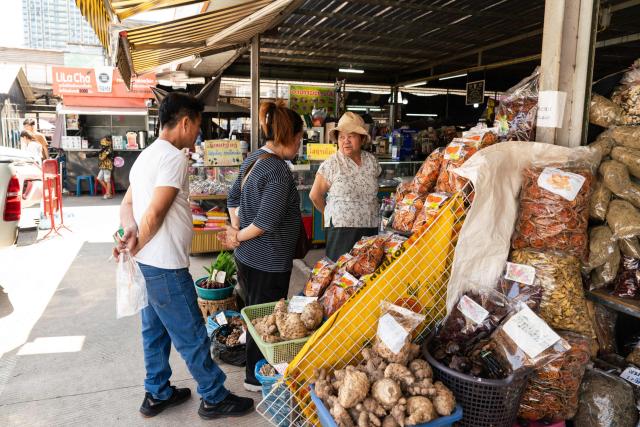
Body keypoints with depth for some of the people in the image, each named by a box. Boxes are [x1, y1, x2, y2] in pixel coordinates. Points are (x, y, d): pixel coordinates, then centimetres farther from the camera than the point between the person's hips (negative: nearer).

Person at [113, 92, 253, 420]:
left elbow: (127, 203, 10)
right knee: (192, 337, 4)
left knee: (155, 330, 20)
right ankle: (215, 398, 20)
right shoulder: (174, 157, -18)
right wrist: (136, 248, -7)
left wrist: (131, 233, -8)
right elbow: (154, 214, -22)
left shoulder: (147, 155, 13)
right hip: (166, 266, -10)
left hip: (147, 263, 10)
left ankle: (157, 394, 35)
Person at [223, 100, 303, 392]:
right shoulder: (278, 170, -23)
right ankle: (257, 378, 27)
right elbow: (267, 221, -26)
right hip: (269, 261, -9)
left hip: (246, 257, 10)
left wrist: (236, 230, 8)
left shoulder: (253, 158, 6)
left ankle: (255, 371, 42)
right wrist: (239, 237, -10)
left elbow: (233, 198, 14)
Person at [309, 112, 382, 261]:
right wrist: (331, 215, 6)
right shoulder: (331, 164, -7)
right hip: (341, 228, -4)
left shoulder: (371, 160, 7)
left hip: (370, 227, 4)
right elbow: (315, 195, -1)